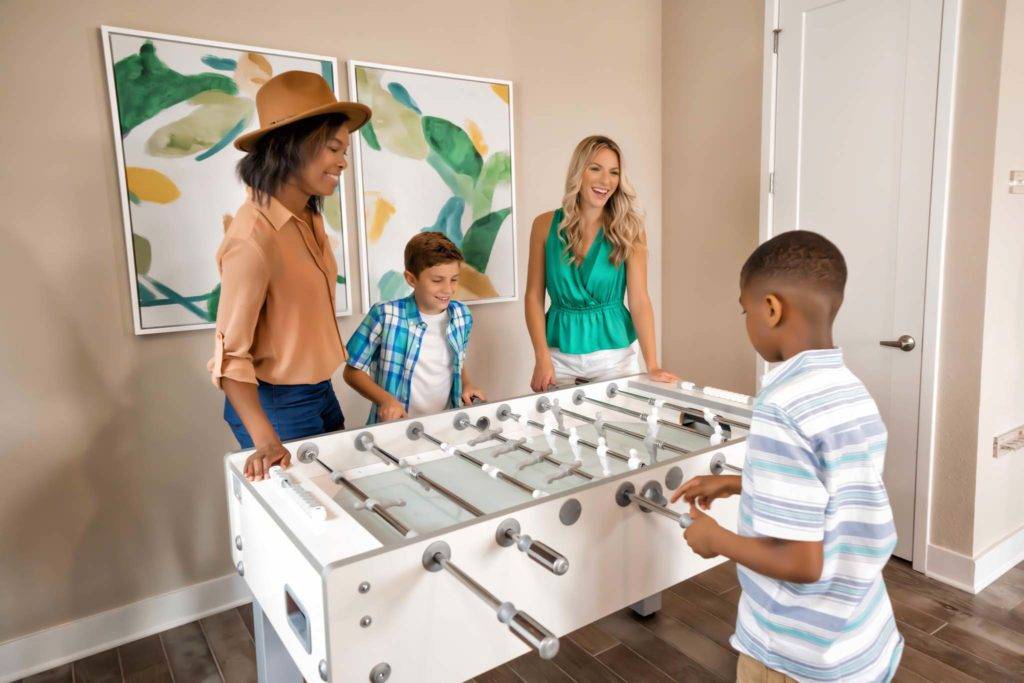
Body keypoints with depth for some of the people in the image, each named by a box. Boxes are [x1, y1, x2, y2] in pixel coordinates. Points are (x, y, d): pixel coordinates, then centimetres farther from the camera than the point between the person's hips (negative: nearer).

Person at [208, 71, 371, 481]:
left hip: (320, 391, 8)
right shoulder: (254, 237, -25)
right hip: (277, 404, -8)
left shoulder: (309, 218, 1)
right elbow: (230, 355, -22)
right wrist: (266, 442, -29)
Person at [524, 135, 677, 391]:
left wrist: (652, 366, -15)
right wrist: (542, 358, -11)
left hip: (614, 353, 0)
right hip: (560, 354, 1)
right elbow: (534, 296, -2)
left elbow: (639, 301, -8)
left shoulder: (629, 230, -4)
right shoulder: (546, 225, -2)